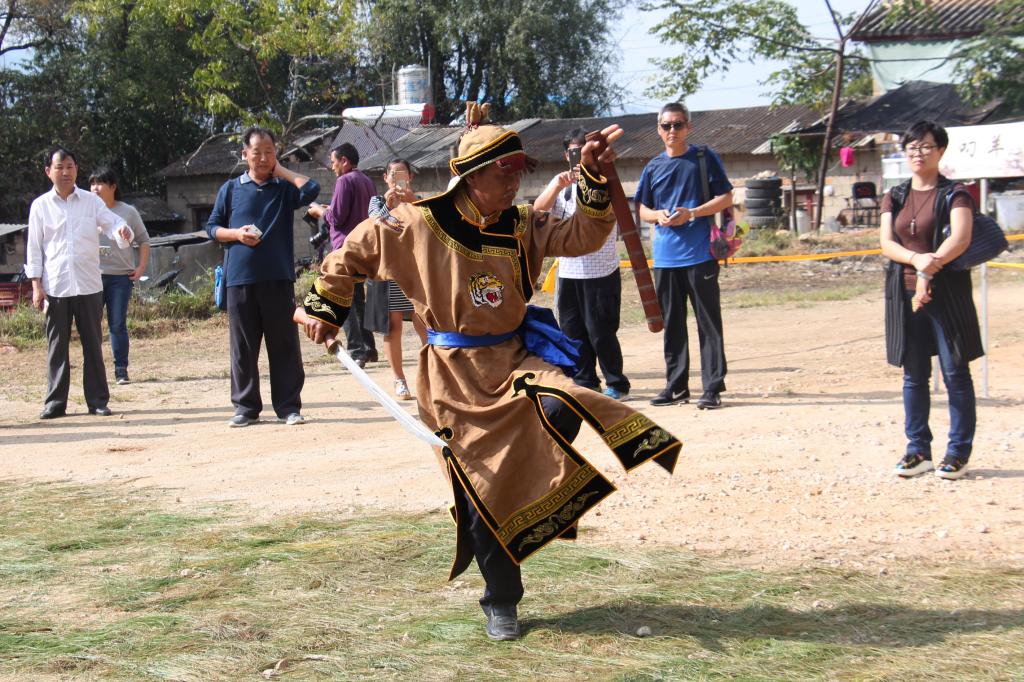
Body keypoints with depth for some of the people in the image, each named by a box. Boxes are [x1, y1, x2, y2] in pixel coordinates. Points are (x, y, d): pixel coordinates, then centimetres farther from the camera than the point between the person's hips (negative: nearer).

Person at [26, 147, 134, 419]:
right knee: (57, 346, 4)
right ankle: (55, 402, 9)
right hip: (55, 287, 0)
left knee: (93, 344, 4)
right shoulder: (40, 206, 4)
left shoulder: (91, 201, 6)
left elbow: (112, 222, -6)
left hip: (89, 285, 1)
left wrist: (123, 230, -31)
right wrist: (36, 285, -2)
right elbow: (34, 247, 4)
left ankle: (97, 400, 10)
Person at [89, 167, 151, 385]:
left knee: (118, 324, 2)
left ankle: (121, 369, 9)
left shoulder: (128, 212, 6)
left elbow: (143, 240, 12)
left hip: (121, 276, 0)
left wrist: (141, 267, 2)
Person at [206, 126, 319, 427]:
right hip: (240, 278, 1)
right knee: (243, 346, 4)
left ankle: (288, 406, 7)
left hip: (279, 278, -1)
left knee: (284, 345, 1)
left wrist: (280, 170, 0)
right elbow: (212, 227, 13)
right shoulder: (231, 189, 11)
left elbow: (311, 189, -11)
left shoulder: (284, 187, 9)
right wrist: (236, 234, -7)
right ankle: (246, 407, 12)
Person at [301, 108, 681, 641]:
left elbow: (583, 236, -7)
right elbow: (353, 251, 3)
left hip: (514, 357, 2)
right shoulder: (418, 224, -9)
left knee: (558, 411, -34)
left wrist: (594, 178, -19)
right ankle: (501, 603, 18)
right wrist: (325, 306, 8)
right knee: (480, 491, 2)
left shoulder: (522, 227, 1)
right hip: (455, 377, -2)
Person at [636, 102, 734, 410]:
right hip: (665, 257, 4)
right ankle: (676, 386, 16)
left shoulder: (705, 158, 1)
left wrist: (691, 214, -13)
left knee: (709, 323, -3)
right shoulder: (653, 167, 12)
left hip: (700, 255, -4)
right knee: (672, 324, 8)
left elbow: (726, 198, -1)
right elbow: (642, 210, 18)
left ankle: (713, 387, -1)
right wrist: (659, 215, -5)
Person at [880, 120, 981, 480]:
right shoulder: (894, 197, 12)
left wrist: (930, 270, -30)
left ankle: (959, 451, 6)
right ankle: (918, 450, 15)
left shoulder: (955, 194, -1)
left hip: (946, 293, -4)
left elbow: (961, 238, -18)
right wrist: (916, 259, -21)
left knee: (955, 373, -1)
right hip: (905, 294, 4)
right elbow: (886, 243, -1)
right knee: (914, 375, 8)